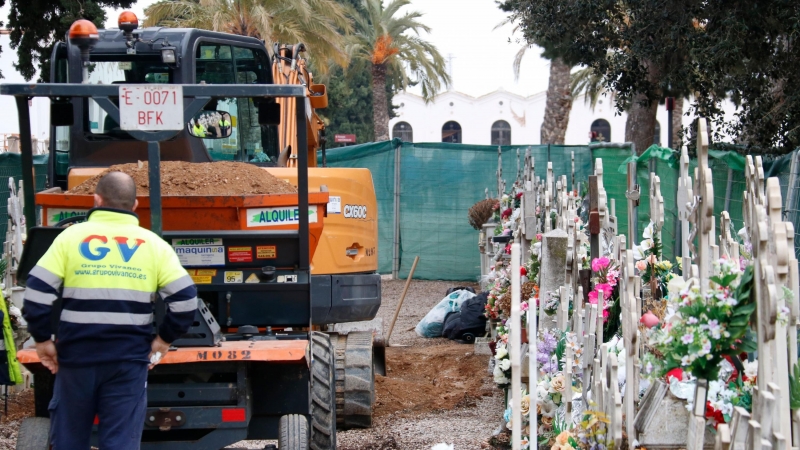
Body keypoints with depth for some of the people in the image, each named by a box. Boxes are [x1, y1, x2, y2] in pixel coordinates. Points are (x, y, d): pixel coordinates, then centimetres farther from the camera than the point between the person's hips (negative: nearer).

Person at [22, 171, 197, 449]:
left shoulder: (72, 236, 1)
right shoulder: (152, 243, 3)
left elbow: (37, 291, -6)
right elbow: (184, 297, -2)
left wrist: (42, 338, 5)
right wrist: (165, 338, 11)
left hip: (76, 355, 0)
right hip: (129, 358, 0)